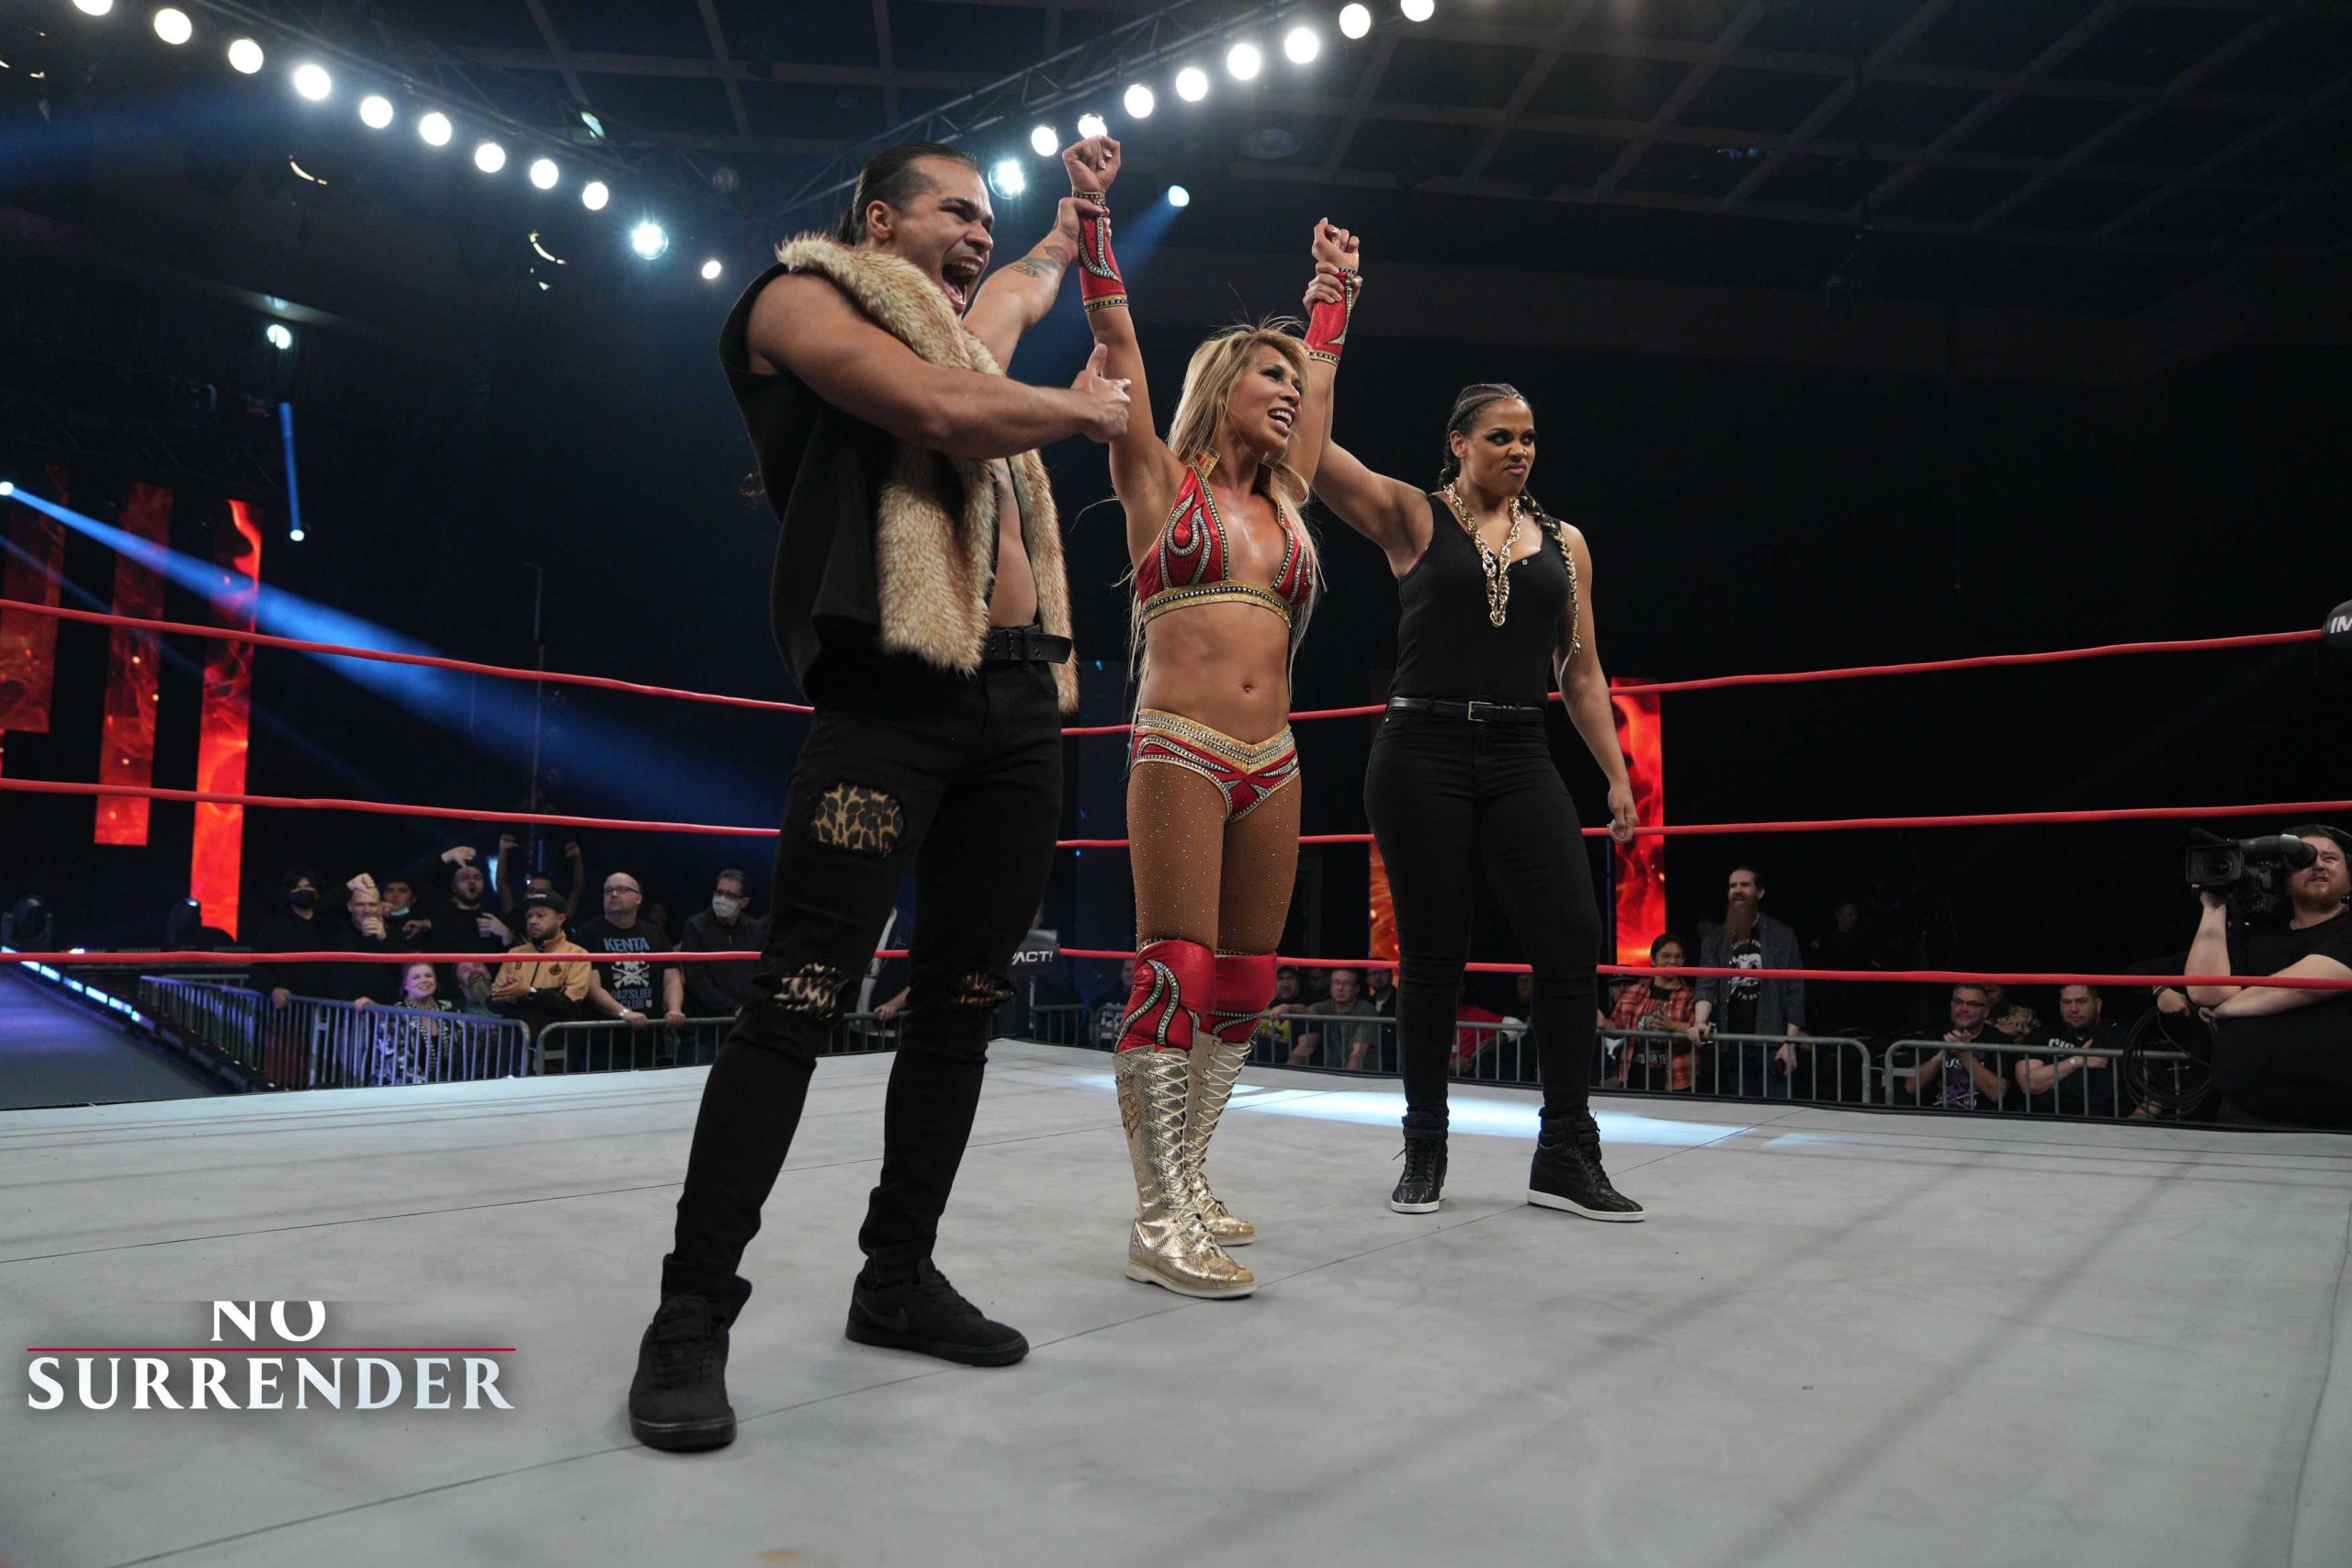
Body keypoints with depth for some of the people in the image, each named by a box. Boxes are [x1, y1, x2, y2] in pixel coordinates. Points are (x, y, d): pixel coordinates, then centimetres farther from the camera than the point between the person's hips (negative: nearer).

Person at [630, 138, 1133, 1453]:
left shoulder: (967, 324, 29)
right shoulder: (802, 297, 7)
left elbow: (1031, 280, 54)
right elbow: (938, 411, -11)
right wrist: (1083, 408, 5)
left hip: (1021, 701, 8)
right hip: (891, 694, -8)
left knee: (964, 1002, 7)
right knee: (802, 999, -12)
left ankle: (901, 1274, 19)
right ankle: (693, 1316, -2)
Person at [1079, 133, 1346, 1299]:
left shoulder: (1284, 501, 20)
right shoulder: (1160, 481, 6)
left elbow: (1322, 384, 34)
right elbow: (1116, 341, 2)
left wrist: (1332, 288, 43)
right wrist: (1092, 213, 0)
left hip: (1271, 766, 6)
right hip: (1179, 755, -6)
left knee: (1241, 984, 6)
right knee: (1173, 974, -10)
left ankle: (1187, 1184, 18)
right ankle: (1159, 1224, -6)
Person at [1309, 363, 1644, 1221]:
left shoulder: (1564, 541, 15)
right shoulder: (1410, 517, 5)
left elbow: (1581, 673, 15)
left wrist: (1617, 776, 10)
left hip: (1521, 760, 3)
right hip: (1422, 755, -3)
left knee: (1573, 938, -7)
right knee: (1432, 950, 1)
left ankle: (1567, 1153, 5)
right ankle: (1424, 1149, 17)